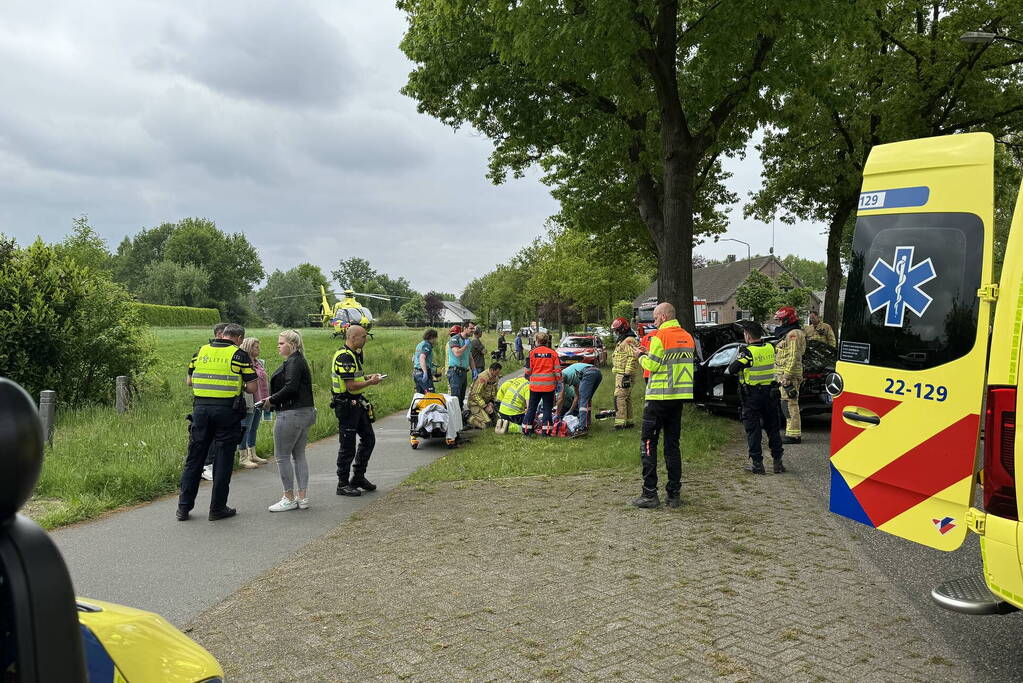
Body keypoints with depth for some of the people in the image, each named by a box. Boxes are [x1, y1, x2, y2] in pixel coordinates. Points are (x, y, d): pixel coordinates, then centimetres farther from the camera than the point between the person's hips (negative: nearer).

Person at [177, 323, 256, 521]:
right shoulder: (239, 355, -4)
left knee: (194, 458, 12)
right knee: (223, 460, 5)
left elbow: (189, 381, 14)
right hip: (227, 410, -4)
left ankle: (184, 507, 16)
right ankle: (217, 509, 11)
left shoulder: (201, 351, 9)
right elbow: (252, 387, -6)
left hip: (201, 407, 4)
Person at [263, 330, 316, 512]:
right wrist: (274, 400, 9)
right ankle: (302, 498, 16)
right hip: (305, 412, 10)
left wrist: (271, 399, -13)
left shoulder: (293, 362, -13)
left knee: (282, 456, -1)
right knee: (299, 455, 13)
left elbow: (290, 387, -23)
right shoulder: (300, 361, 18)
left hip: (291, 414, -10)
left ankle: (289, 498, 5)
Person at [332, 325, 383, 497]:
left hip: (357, 403, 10)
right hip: (346, 404, -10)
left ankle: (358, 477, 26)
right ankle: (343, 484, 10)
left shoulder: (353, 354, 13)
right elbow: (351, 386, -24)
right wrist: (370, 382, -11)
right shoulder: (344, 357, -20)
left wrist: (367, 377, 7)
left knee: (368, 439, 15)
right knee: (348, 446, -1)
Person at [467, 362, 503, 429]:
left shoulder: (495, 377, 2)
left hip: (486, 402, 9)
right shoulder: (482, 378, -25)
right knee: (486, 424, -23)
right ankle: (468, 418, -1)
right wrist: (485, 406, -26)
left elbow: (495, 391, 17)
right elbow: (475, 394, -25)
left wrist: (491, 401, -2)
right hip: (475, 403, -9)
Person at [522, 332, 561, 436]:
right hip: (549, 386, 0)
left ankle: (526, 429, 13)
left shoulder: (532, 352, -2)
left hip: (535, 384, 0)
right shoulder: (553, 353, -1)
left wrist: (528, 378, 22)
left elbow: (528, 370, 2)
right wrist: (557, 382, 11)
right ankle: (546, 430, 5)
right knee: (547, 408, 8)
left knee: (531, 408, 11)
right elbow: (557, 370, 0)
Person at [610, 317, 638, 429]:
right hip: (620, 374, 11)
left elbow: (632, 358, -21)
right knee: (627, 398, 13)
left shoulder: (629, 341, -13)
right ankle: (628, 421, 19)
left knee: (620, 397, -14)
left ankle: (620, 422, -15)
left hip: (624, 374, -11)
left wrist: (627, 375, -25)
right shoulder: (622, 341, 21)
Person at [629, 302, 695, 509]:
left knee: (648, 443, 0)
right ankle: (674, 494, 13)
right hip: (679, 397, 7)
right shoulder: (688, 337, 12)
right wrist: (649, 354, 15)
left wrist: (641, 356, 7)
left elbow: (651, 365, -13)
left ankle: (649, 494, -2)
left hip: (659, 397, -7)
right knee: (672, 444, 12)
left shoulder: (660, 336, -12)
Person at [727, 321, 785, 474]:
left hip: (752, 396, -5)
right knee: (773, 427, 15)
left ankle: (757, 463, 5)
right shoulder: (770, 348, 1)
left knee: (753, 429, 4)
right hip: (770, 392, 5)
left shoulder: (747, 352, -16)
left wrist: (738, 359, 0)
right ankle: (777, 461, 18)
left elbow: (731, 370, -20)